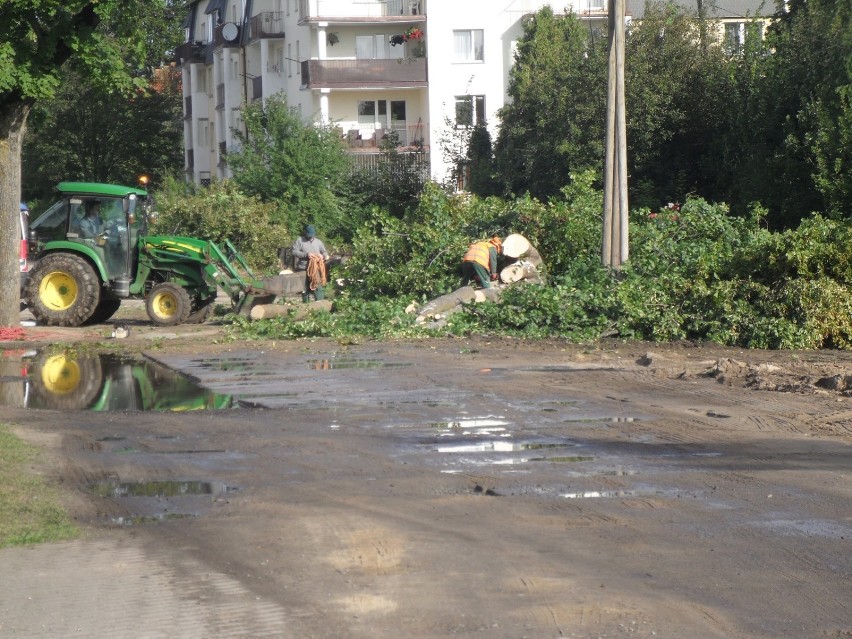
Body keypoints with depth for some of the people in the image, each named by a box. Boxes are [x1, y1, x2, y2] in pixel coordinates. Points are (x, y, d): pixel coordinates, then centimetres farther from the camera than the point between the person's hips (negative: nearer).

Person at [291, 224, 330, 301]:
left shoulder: (318, 241, 14)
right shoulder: (300, 241, 4)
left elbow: (325, 253, 19)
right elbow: (294, 252, -6)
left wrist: (322, 256, -6)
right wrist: (306, 254, -17)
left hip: (316, 269, 1)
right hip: (303, 269, -1)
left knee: (318, 287, -8)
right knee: (305, 289, 5)